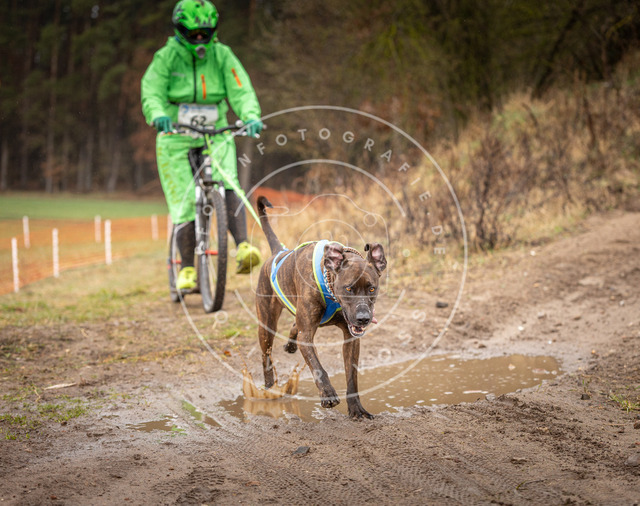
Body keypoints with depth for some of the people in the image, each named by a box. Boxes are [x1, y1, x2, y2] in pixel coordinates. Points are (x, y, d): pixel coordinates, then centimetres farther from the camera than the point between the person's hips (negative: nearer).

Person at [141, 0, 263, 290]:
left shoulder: (222, 56, -3)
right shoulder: (166, 57, -7)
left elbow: (241, 91, -13)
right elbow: (152, 92, -19)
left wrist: (251, 116, -34)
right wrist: (158, 115, -42)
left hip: (216, 137, 1)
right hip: (176, 140, -1)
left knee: (228, 188, -25)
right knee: (185, 206, -6)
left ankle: (243, 248, -32)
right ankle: (186, 270, 5)